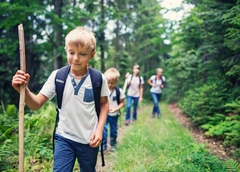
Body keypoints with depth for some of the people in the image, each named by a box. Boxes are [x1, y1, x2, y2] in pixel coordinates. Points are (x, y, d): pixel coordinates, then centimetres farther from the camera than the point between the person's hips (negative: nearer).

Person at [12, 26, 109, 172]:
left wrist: (99, 129, -8)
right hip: (64, 138, 0)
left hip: (89, 140, 1)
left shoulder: (98, 78, -13)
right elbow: (36, 104, -13)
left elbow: (104, 103, 2)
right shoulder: (57, 76, -12)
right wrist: (24, 89, -32)